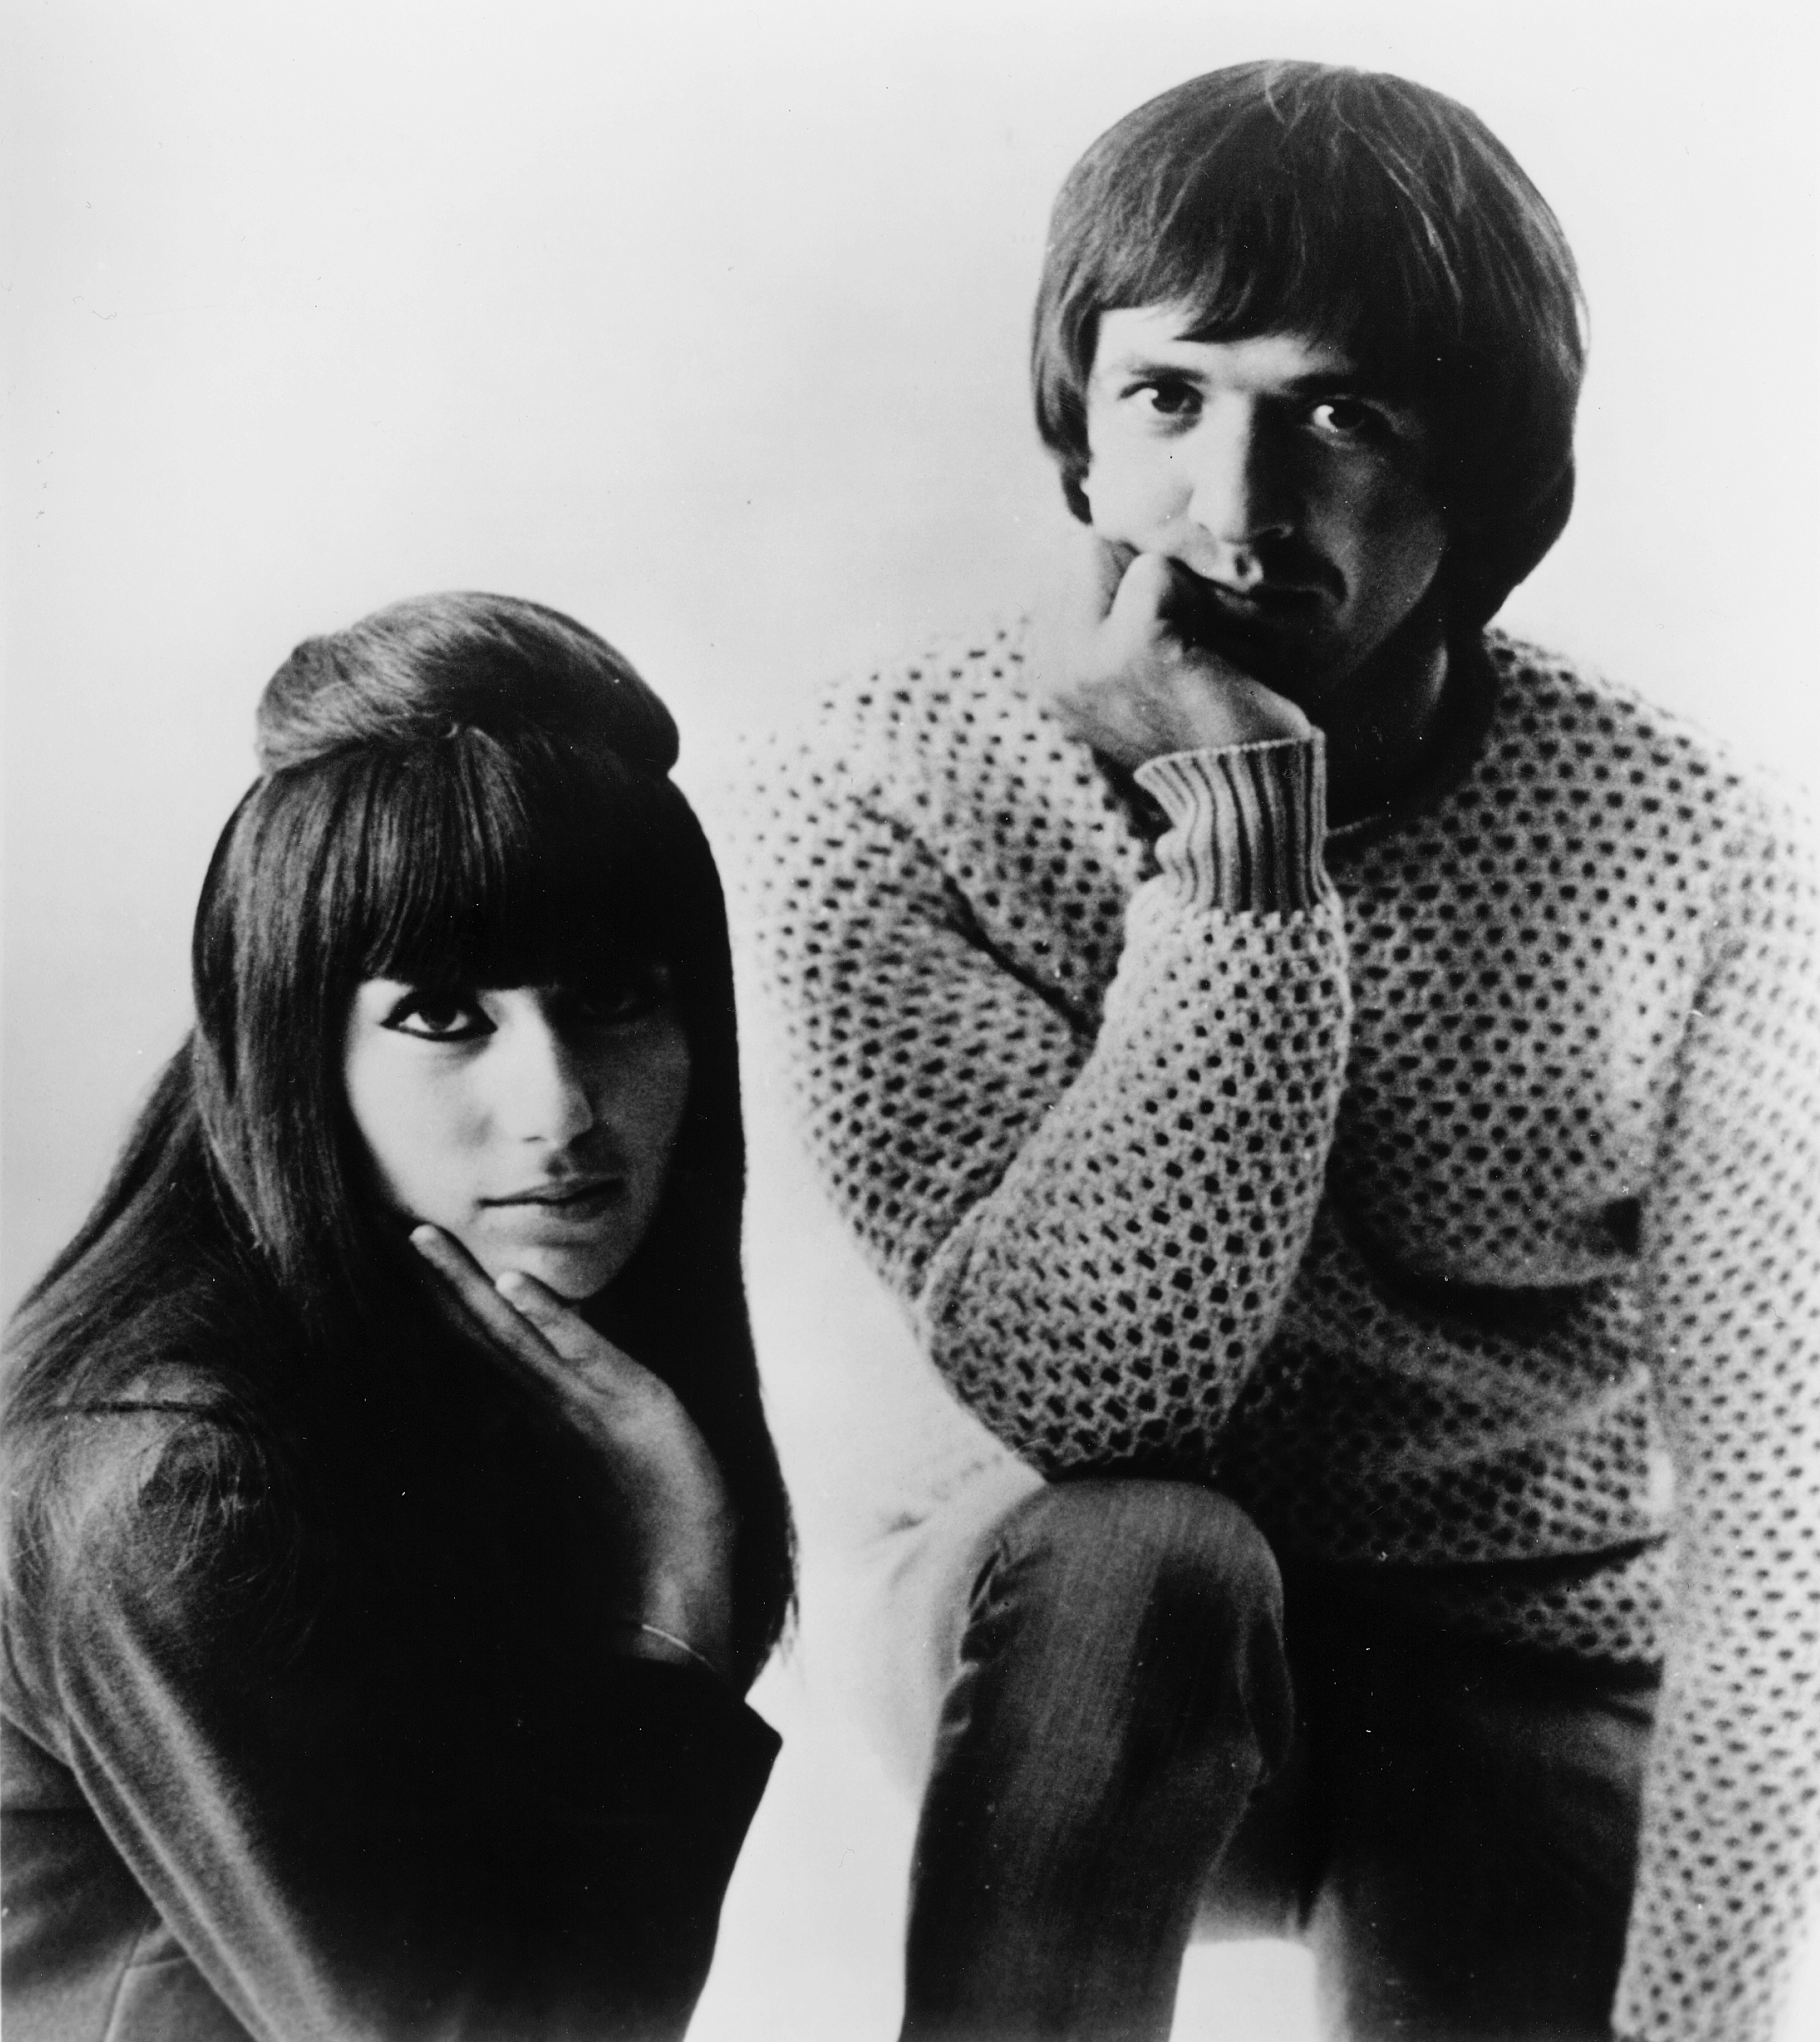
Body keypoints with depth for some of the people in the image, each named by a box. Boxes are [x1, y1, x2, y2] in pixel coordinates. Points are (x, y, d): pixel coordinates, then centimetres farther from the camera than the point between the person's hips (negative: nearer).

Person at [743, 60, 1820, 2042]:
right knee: (1126, 1555, -32)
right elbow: (1088, 1394, -26)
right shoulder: (884, 793, -17)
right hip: (1074, 1647, -1)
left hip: (1534, 1678, 2)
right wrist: (1242, 822, -33)